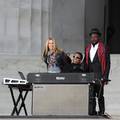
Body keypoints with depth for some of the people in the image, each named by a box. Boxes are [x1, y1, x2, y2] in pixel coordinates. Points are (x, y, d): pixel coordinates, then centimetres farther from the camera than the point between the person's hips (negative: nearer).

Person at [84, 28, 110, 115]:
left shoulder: (103, 48, -2)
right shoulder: (87, 49, 15)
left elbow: (107, 64, -3)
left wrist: (105, 77, -8)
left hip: (99, 76, -4)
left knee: (100, 95, 0)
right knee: (91, 95, -1)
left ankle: (101, 111, 12)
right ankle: (92, 111, 3)